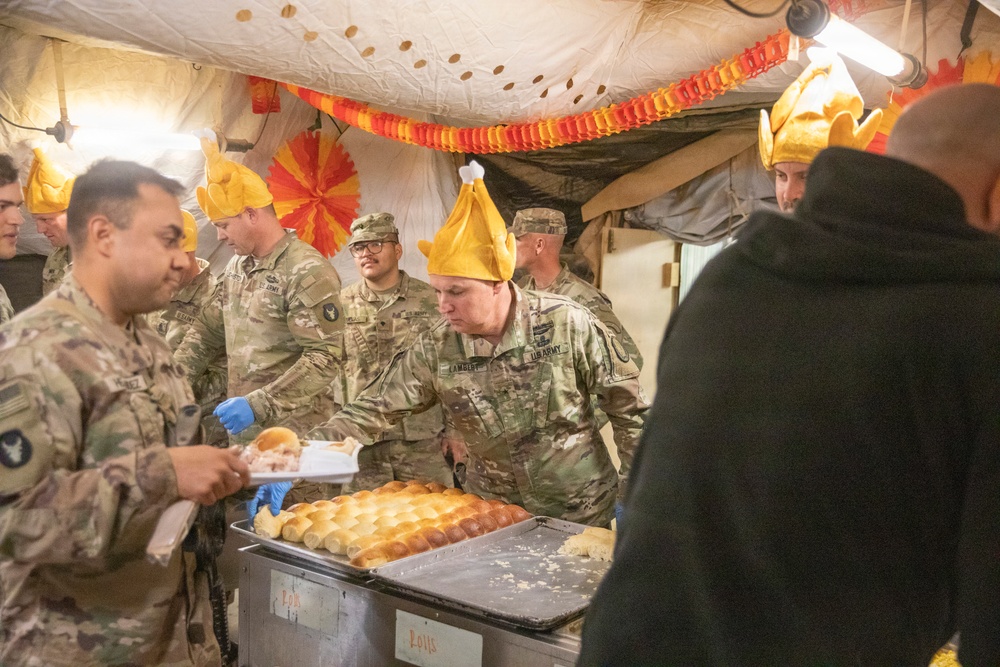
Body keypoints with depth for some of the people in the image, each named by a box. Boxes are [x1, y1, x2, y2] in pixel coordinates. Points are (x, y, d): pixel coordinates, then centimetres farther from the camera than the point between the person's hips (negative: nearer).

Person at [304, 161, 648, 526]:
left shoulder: (567, 323, -18)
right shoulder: (434, 349, -12)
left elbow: (626, 404, -8)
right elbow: (373, 410, -10)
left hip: (584, 513, -2)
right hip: (493, 517, 2)